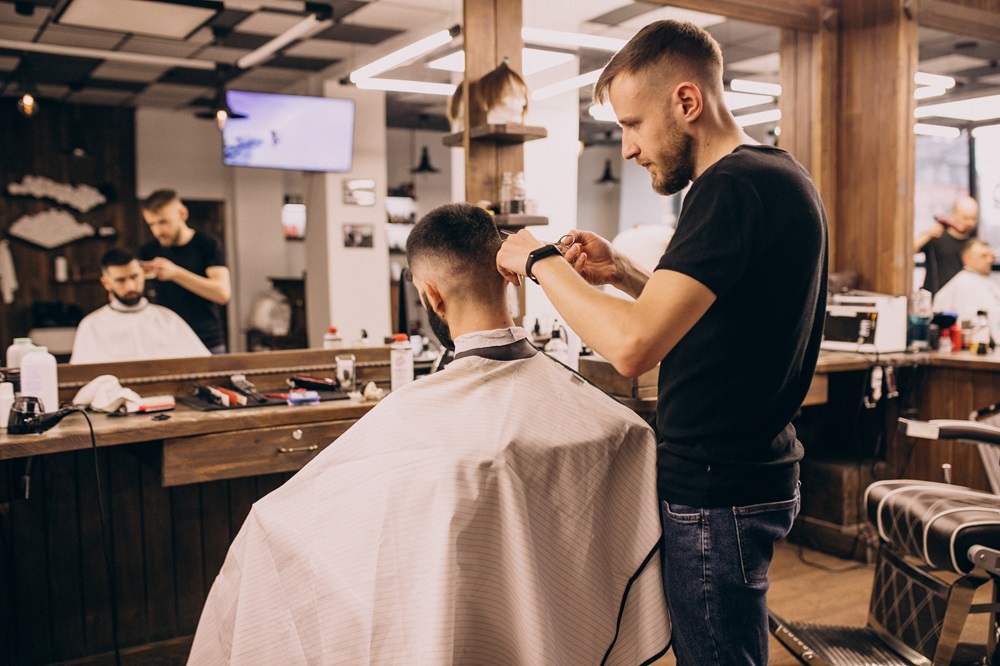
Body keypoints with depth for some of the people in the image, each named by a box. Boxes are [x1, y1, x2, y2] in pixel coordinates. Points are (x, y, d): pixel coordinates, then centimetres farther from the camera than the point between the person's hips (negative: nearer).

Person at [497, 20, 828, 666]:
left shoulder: (732, 188, -22)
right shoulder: (781, 175, 11)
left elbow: (634, 346, -32)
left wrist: (541, 261, -17)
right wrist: (623, 272, 8)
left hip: (717, 493, -10)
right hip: (757, 464, 10)